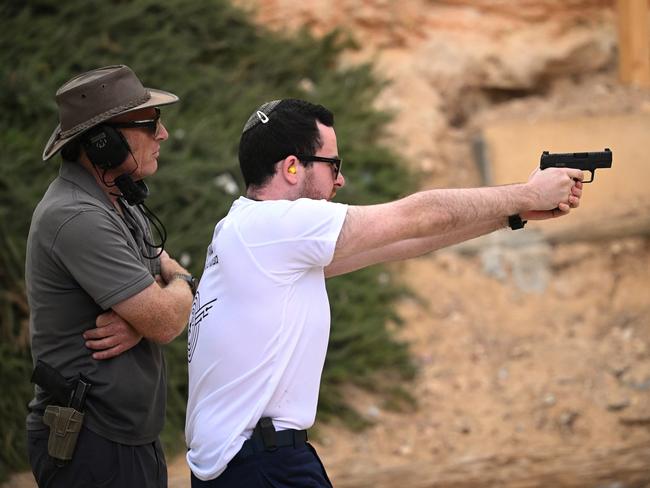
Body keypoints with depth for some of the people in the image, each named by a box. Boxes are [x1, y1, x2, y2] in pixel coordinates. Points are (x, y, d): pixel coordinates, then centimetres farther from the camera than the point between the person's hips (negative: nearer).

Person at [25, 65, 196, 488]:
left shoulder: (122, 202, 12)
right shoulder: (77, 218, -21)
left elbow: (182, 288, 13)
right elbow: (166, 321, -22)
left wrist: (141, 322, -11)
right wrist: (179, 285, 3)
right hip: (90, 443, -10)